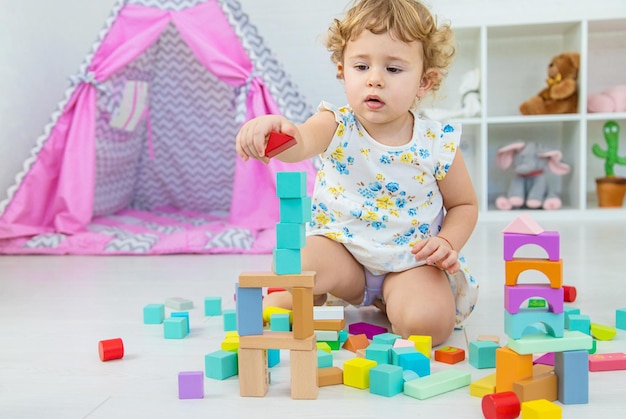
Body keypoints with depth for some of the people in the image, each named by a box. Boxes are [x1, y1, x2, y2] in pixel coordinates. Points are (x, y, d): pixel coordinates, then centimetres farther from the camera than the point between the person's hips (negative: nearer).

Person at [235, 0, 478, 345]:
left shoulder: (439, 144, -9)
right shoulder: (338, 127, -12)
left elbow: (465, 205, 6)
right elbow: (300, 143, -36)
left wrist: (448, 242, -13)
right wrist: (274, 129, -60)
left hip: (411, 260, 2)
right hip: (341, 248, -2)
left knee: (429, 322, -23)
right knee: (294, 267, -33)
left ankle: (390, 302, 8)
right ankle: (278, 304, -1)